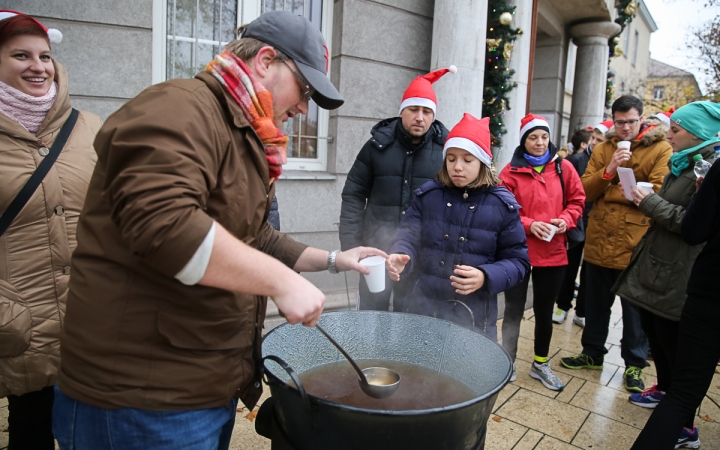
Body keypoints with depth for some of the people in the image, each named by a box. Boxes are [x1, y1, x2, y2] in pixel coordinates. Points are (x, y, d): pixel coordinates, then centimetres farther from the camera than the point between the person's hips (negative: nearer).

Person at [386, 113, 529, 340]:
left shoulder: (502, 205, -3)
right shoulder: (427, 195, 2)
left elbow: (517, 260, -1)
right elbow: (409, 236, -3)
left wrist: (486, 277, -20)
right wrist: (400, 257, -26)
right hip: (424, 306, 2)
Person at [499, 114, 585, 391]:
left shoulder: (563, 168, 3)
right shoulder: (511, 172, -5)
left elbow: (577, 201, 8)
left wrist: (565, 220, -10)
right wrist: (529, 225, -19)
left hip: (553, 252, 3)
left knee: (544, 310, 16)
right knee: (514, 310, 6)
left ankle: (541, 365, 33)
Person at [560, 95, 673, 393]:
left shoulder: (661, 150, -2)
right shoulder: (602, 150, 10)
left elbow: (659, 193, -14)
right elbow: (585, 190, 2)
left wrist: (608, 193, -15)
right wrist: (609, 170, -15)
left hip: (635, 243, -4)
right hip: (599, 240, 4)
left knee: (635, 306, 9)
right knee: (596, 302, 16)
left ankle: (634, 364, 25)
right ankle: (592, 352, 33)